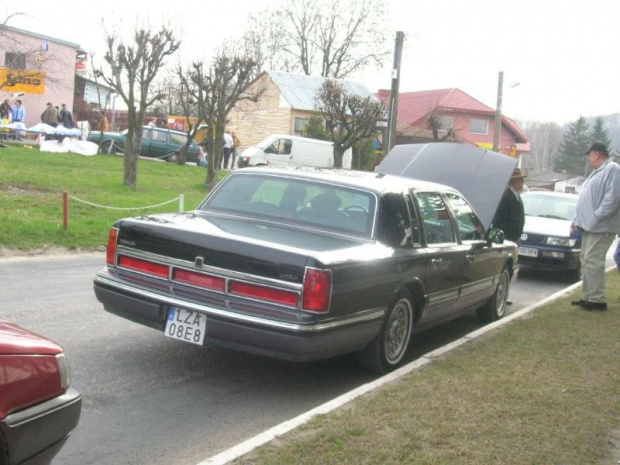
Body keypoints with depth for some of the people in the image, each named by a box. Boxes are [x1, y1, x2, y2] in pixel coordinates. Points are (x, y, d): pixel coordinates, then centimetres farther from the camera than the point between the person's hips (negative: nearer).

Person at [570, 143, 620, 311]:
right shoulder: (597, 172, 22)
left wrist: (596, 217, -21)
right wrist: (577, 220, 19)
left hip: (600, 227, -10)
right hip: (589, 226, 10)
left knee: (592, 261, -12)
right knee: (586, 261, 11)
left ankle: (597, 299, -8)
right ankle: (588, 297, 17)